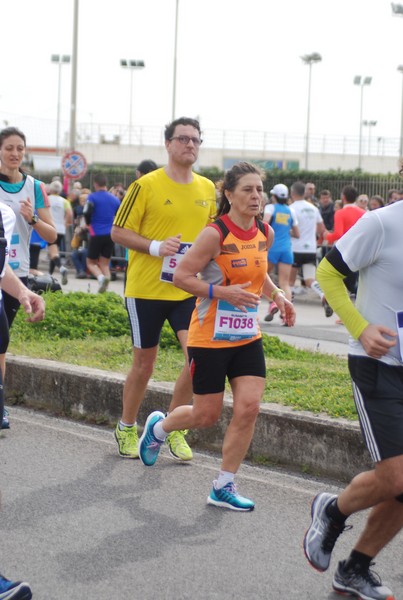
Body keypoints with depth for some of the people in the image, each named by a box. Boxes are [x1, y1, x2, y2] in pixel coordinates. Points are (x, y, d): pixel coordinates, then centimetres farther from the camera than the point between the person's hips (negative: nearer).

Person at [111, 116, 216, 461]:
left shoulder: (207, 189, 7)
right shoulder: (146, 185, -8)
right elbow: (119, 232, -6)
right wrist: (155, 247, -19)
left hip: (189, 289, 4)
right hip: (147, 288, -3)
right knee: (144, 362, 7)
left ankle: (173, 428, 7)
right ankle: (127, 428, 28)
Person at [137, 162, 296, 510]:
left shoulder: (266, 233, 4)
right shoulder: (215, 234, -17)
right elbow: (181, 276, -16)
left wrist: (276, 295, 5)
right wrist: (223, 292, -26)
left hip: (247, 337, 6)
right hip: (210, 338, -6)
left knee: (249, 407, -7)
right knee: (207, 416, 4)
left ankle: (223, 488, 6)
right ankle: (158, 427, 38)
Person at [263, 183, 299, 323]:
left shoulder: (270, 207, 2)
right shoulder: (291, 211, 13)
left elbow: (265, 222, -18)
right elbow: (297, 234, 18)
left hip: (272, 247, -3)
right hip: (287, 249, 3)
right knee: (285, 283, 2)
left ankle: (272, 302, -9)